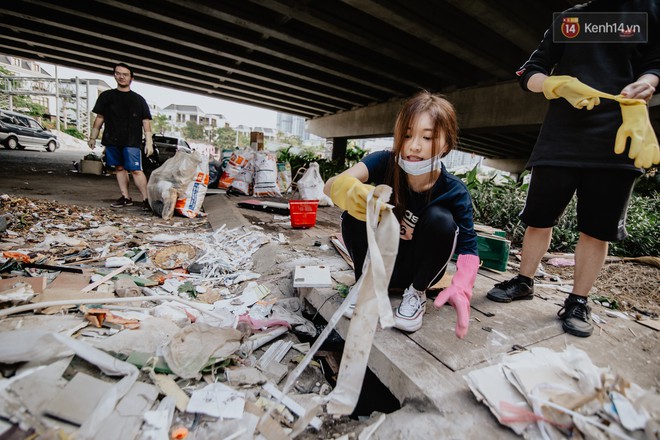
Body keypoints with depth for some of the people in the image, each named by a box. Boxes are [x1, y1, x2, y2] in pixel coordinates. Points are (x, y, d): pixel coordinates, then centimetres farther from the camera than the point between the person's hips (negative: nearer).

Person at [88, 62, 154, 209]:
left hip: (132, 142, -4)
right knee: (119, 168, 7)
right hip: (112, 141, 4)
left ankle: (146, 199, -11)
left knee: (136, 170, -12)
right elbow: (99, 118, 15)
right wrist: (93, 137, 12)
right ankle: (126, 197, 13)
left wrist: (149, 142, -7)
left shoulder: (138, 99, 7)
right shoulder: (106, 96, 13)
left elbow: (146, 121, 2)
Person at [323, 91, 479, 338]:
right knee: (354, 211, -26)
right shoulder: (386, 162, -21)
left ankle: (416, 292, -4)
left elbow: (468, 249, -16)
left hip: (416, 267, 0)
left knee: (440, 219, -29)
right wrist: (347, 190, -61)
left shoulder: (454, 193, -20)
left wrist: (461, 288, -36)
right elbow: (331, 184, -36)